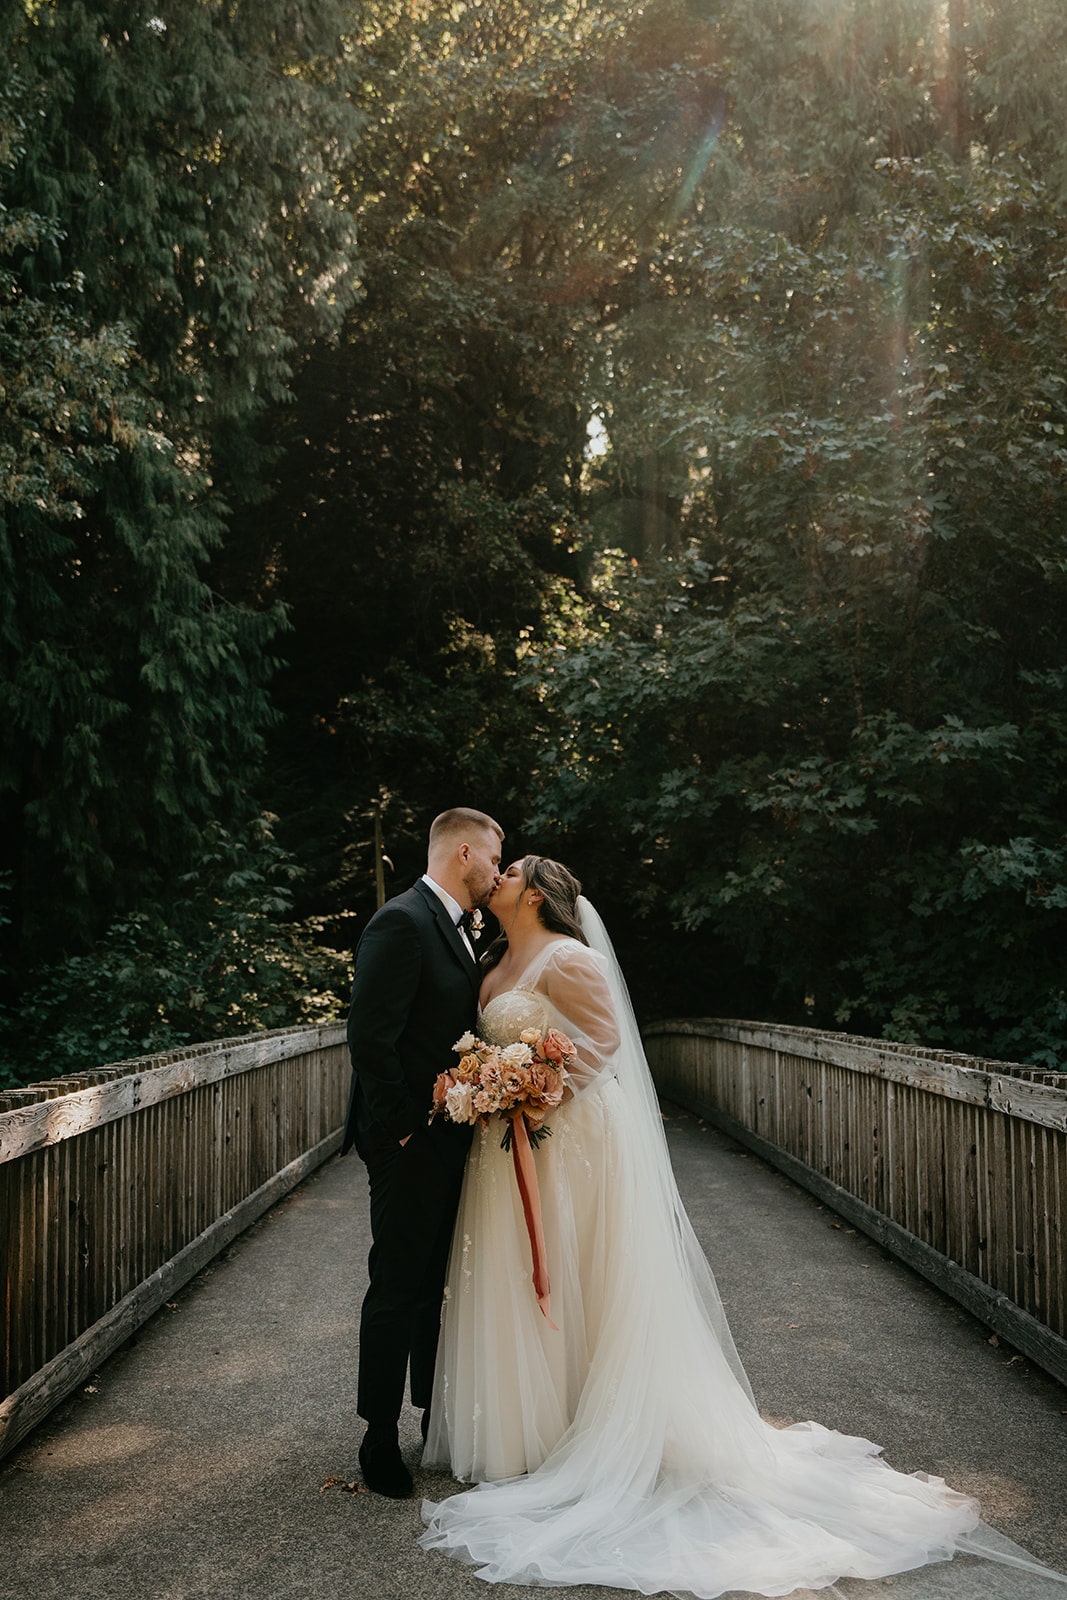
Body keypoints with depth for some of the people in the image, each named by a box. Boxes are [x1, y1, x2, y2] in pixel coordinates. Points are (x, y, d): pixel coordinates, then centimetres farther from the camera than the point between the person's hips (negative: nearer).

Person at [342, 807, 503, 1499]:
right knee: (399, 1289, 0)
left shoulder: (456, 930, 14)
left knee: (440, 1284, 17)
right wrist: (401, 1129, -19)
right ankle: (381, 1439, 11)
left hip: (450, 1141, 9)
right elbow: (372, 1038, -23)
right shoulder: (402, 923, -17)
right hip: (411, 1144, -9)